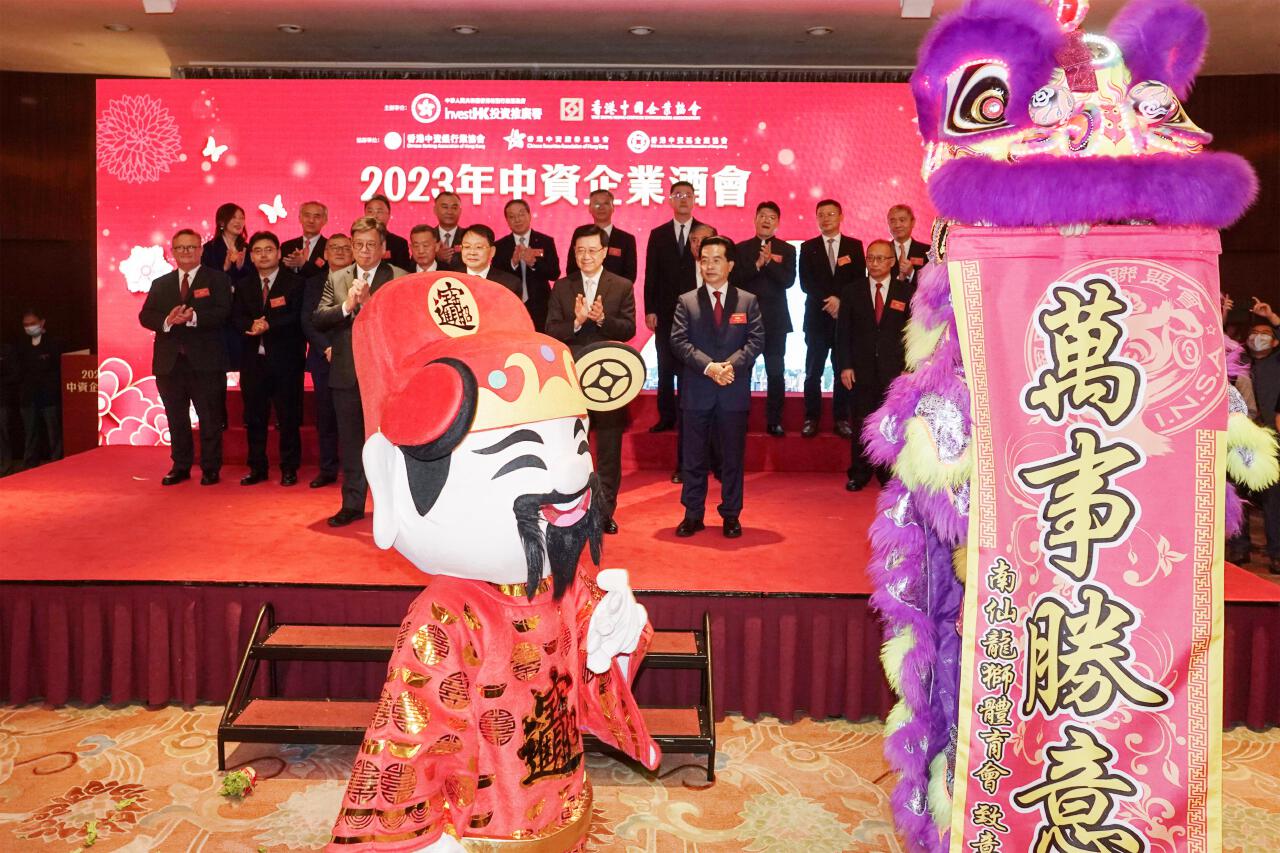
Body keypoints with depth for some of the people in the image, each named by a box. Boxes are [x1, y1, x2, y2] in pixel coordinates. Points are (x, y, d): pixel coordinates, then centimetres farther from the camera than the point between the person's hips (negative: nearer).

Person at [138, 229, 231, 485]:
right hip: (170, 363, 4)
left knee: (210, 419, 1)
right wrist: (167, 320, -16)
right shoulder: (160, 284, 16)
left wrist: (193, 317, -25)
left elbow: (223, 313, -11)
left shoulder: (217, 279, 3)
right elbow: (145, 316, 4)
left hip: (205, 362, -4)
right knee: (176, 420, 11)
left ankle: (211, 469, 10)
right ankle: (180, 467, 22)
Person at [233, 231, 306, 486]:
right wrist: (251, 325, -18)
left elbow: (296, 317, -10)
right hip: (253, 359, 4)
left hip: (285, 359, -4)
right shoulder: (244, 286, 15)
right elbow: (236, 318, 4)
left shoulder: (295, 283, 1)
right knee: (254, 417, 7)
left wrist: (268, 326, -21)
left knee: (288, 417, 0)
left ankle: (289, 469, 10)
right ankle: (257, 468, 17)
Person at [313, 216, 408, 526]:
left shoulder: (400, 278, -2)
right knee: (350, 442, 10)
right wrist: (347, 305, -13)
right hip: (346, 373, 4)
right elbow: (318, 319, 2)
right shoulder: (336, 278, 11)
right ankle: (352, 504, 20)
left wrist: (368, 302, -20)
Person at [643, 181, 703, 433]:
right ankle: (667, 417, 11)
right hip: (665, 312, 2)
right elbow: (651, 275, 6)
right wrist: (649, 310, -2)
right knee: (665, 368, 4)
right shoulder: (658, 234, 8)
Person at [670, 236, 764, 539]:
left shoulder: (748, 301, 6)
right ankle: (692, 515, 16)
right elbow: (679, 341, -4)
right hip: (696, 391, 0)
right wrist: (708, 366, -18)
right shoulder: (686, 301, 5)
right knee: (693, 457, 6)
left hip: (734, 391, 0)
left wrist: (732, 364, -18)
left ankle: (731, 515, 18)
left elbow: (756, 340, -2)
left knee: (732, 457, 7)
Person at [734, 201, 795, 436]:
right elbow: (735, 279, -5)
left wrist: (769, 261, -17)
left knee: (776, 373, 0)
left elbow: (788, 280, -7)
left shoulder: (786, 250, 6)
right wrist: (757, 265, -16)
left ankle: (774, 421, 7)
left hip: (775, 318, 0)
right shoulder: (741, 249, 7)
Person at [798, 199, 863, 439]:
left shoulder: (854, 246, 9)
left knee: (844, 371, 2)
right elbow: (805, 283, 0)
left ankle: (841, 419, 8)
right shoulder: (808, 247, 9)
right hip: (817, 317, 0)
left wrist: (840, 300, -11)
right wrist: (829, 301, -11)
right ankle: (811, 419, 6)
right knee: (813, 372, 0)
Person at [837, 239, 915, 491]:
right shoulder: (852, 291, 6)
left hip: (895, 369, -1)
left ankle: (889, 474, 14)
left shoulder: (907, 292, 4)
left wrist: (910, 367, -3)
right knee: (861, 424, 3)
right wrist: (844, 366, -3)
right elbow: (843, 331, 5)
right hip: (862, 369, 1)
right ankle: (859, 474, 13)